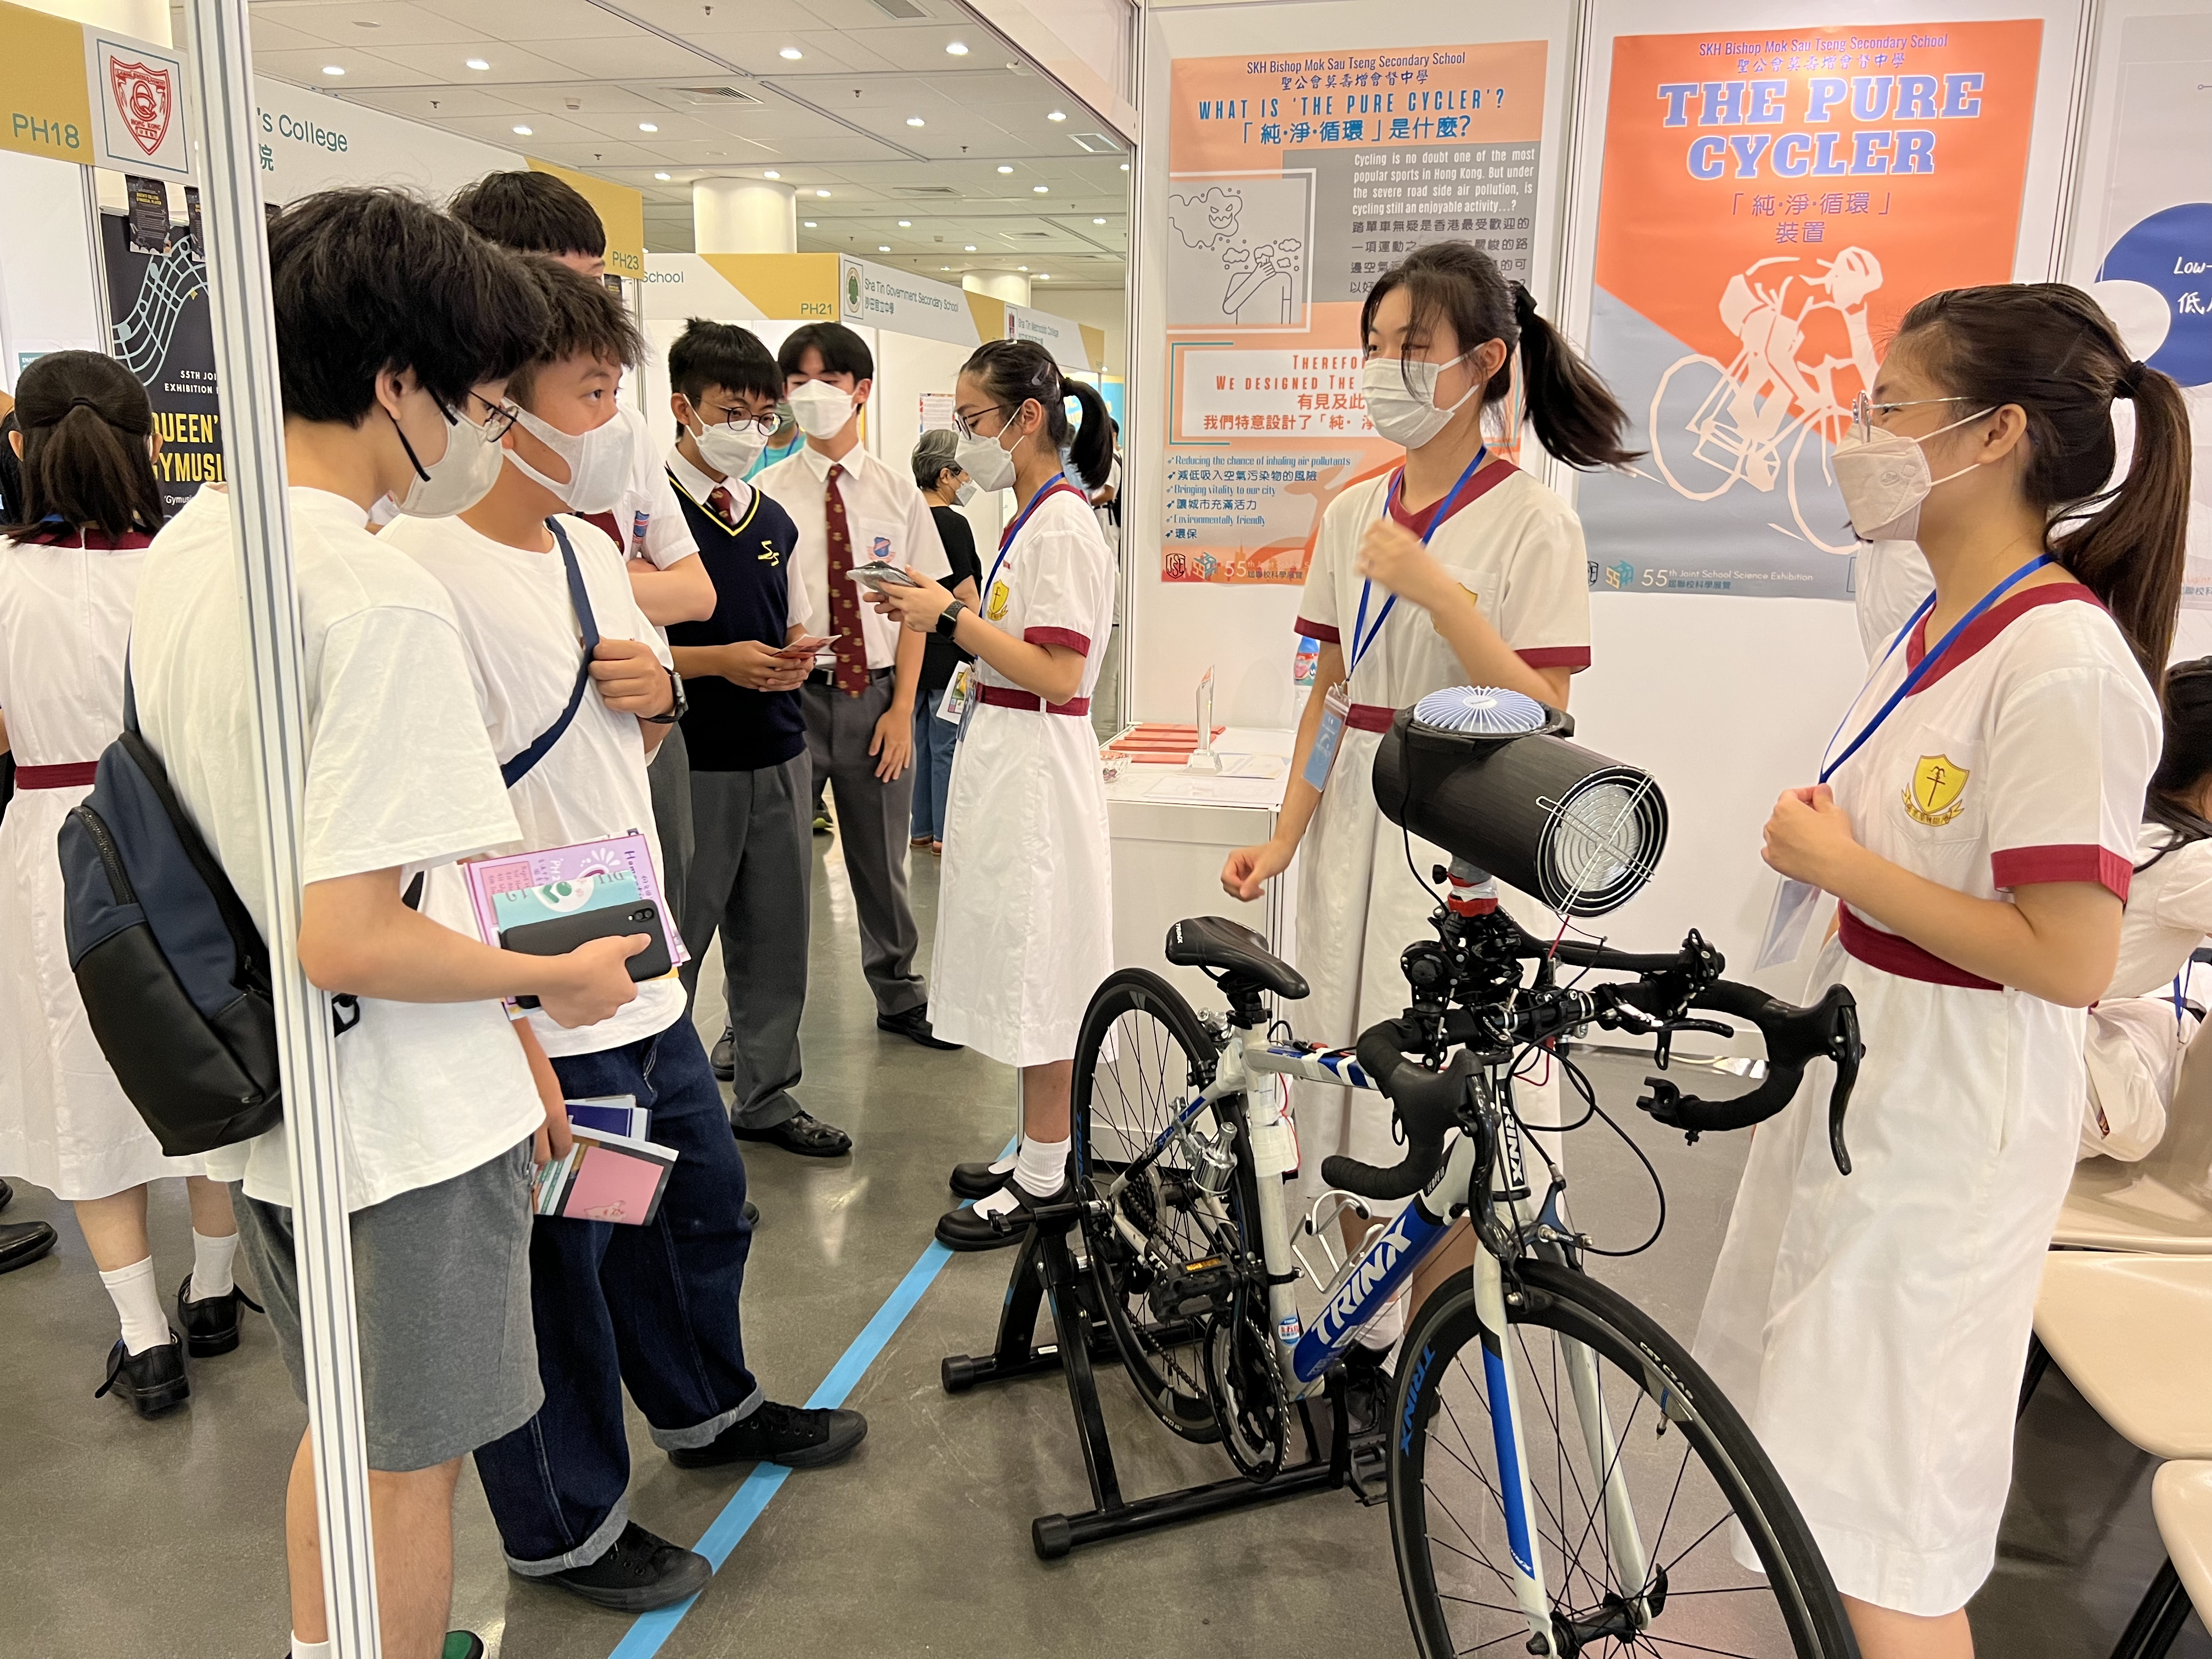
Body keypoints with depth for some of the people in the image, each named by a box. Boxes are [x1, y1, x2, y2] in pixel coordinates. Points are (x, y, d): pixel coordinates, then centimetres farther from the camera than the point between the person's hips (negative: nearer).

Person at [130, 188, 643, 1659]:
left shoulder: (183, 546, 4)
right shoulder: (383, 599, -25)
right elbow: (350, 937, -29)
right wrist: (550, 980, -13)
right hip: (402, 1121, -9)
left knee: (343, 1424, 28)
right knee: (410, 1464, 14)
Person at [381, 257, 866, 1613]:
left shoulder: (591, 548, 9)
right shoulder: (420, 573, -20)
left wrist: (657, 696, -3)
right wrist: (511, 1036, -23)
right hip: (536, 1015, -9)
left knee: (704, 1200, 24)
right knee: (556, 1265, 10)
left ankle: (708, 1409, 50)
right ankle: (567, 1528, 35)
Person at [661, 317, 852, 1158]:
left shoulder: (775, 522, 13)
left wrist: (797, 655, 0)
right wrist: (719, 660, -20)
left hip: (778, 755, 7)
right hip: (690, 762, -7)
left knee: (775, 932, 15)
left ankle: (764, 1095, 31)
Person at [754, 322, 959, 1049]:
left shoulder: (897, 492, 4)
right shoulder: (766, 493, -1)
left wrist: (902, 707, -4)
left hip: (875, 691, 2)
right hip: (792, 691, -1)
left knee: (882, 854, 15)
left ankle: (899, 995, 33)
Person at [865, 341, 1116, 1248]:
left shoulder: (1062, 527, -17)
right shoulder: (1032, 517, 13)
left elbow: (1058, 675, -22)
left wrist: (952, 617, -17)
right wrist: (939, 610, 5)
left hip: (1036, 764, -10)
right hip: (1005, 759, 10)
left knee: (1038, 968, 0)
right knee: (1024, 964, 16)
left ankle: (1044, 1185, 14)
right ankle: (1039, 1154, 30)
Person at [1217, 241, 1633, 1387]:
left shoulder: (1531, 522, -8)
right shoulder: (1355, 514, 8)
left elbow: (1539, 714, -15)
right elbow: (1330, 691, 9)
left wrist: (1437, 590, -23)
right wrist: (1284, 837, 1)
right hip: (1351, 826, 6)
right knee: (1348, 1075, 13)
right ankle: (1369, 1323, 32)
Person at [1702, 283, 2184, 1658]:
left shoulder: (2063, 667, -23)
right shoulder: (1940, 628, 5)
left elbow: (2068, 961, -25)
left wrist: (1840, 867, -18)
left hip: (1948, 1115, -9)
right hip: (1859, 1062, 9)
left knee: (1876, 1539, 3)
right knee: (1814, 1441, 23)